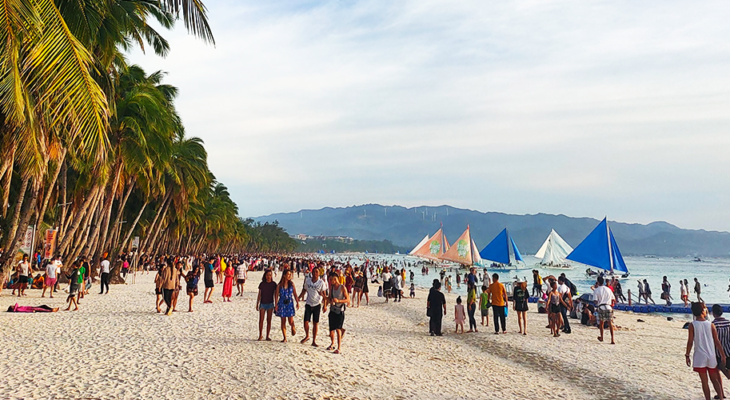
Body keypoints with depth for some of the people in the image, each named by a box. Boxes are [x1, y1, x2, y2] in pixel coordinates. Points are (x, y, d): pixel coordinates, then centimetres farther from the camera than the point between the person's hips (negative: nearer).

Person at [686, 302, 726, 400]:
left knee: (704, 381, 5)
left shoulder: (692, 325, -8)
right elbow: (717, 342, 2)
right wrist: (723, 355, 11)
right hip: (711, 357, 3)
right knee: (715, 379, 17)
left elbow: (690, 342, -8)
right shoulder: (710, 325, -1)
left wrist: (687, 355, 0)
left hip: (700, 357, -2)